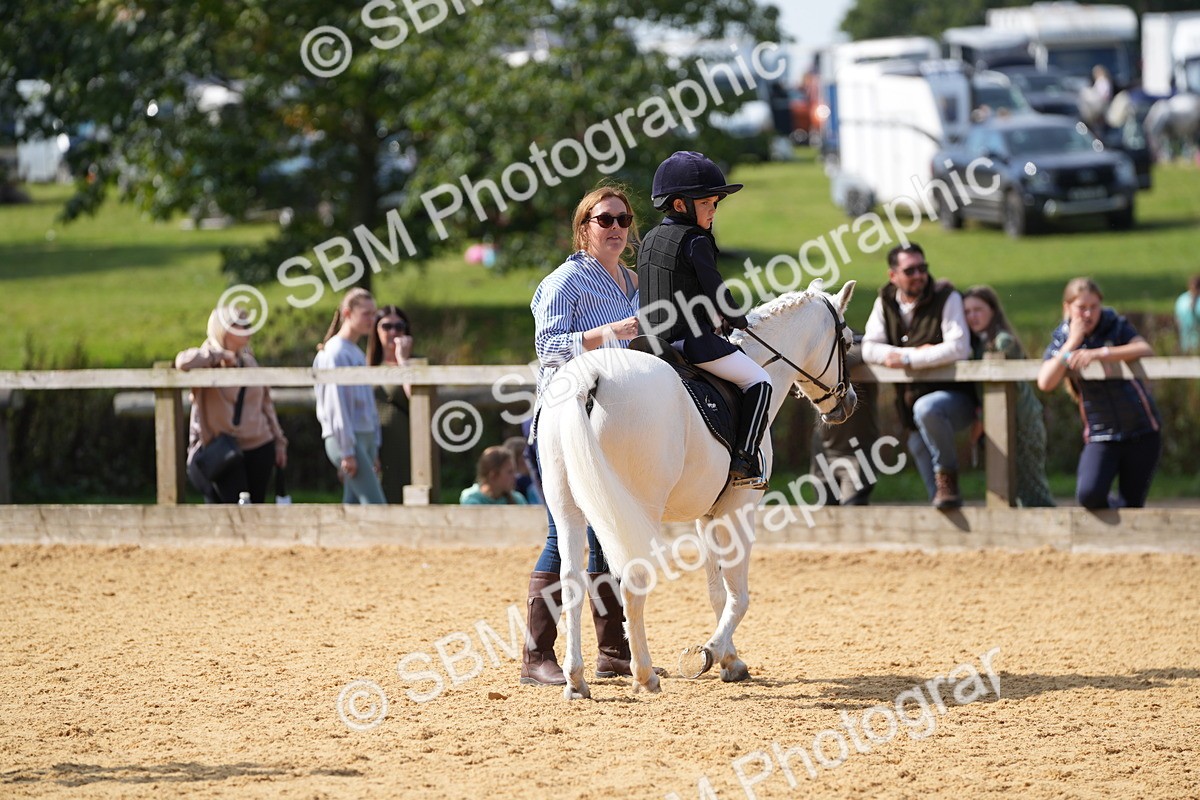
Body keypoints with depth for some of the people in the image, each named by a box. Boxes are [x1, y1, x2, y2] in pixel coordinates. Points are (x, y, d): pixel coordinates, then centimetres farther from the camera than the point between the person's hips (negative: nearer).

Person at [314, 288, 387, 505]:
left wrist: (374, 450, 19)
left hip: (365, 437, 9)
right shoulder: (335, 352, -10)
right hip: (346, 439, -9)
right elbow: (337, 405, -14)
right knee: (375, 504, -14)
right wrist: (347, 451, -17)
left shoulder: (357, 354, 17)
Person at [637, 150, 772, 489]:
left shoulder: (649, 240, 13)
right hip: (693, 340, -8)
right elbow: (715, 292, -15)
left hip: (655, 338, 8)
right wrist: (736, 320, 6)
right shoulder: (695, 242, -13)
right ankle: (744, 461, -8)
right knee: (758, 380, 1)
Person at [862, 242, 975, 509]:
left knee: (926, 409, -36)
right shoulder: (885, 303, 4)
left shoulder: (946, 297, -10)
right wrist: (917, 353, -16)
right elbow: (869, 349, -4)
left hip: (956, 397, -7)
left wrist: (908, 359, -21)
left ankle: (948, 476, -22)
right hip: (913, 405, 7)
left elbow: (959, 347, -22)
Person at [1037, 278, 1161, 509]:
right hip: (1100, 435, 0)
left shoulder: (1116, 327, 0)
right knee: (1089, 495, -22)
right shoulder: (1061, 340, 3)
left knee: (1132, 505, -1)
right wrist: (1073, 343, -15)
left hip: (1142, 431, 0)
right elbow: (1045, 383, -13)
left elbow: (1145, 350, -19)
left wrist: (1100, 353, -27)